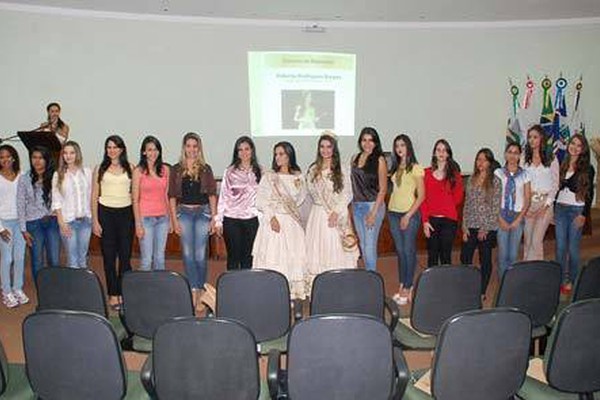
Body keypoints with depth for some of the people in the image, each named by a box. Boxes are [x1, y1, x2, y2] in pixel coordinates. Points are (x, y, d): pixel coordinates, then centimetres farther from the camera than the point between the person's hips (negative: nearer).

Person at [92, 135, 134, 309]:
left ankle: (124, 293, 13)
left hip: (126, 213, 0)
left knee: (125, 255, 2)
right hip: (106, 213, 0)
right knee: (108, 256, 4)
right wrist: (95, 221, -1)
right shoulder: (100, 169, 6)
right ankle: (113, 295, 14)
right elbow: (94, 196, 5)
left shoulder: (130, 168, 6)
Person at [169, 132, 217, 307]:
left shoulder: (206, 169, 5)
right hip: (184, 212, 1)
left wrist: (213, 218, -1)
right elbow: (172, 196, 5)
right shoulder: (176, 169, 6)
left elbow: (212, 194, 5)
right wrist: (174, 219, -1)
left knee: (200, 255, 1)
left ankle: (200, 289, 17)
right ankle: (194, 290, 5)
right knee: (188, 254, 0)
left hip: (202, 212, -1)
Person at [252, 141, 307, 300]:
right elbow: (261, 200, -2)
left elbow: (299, 200, 12)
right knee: (272, 255, -6)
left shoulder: (298, 177, 10)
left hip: (292, 222, 3)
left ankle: (291, 293, 8)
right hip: (273, 220, -2)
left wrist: (298, 187, -6)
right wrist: (272, 217, -14)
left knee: (293, 256, 1)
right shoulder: (269, 176, 3)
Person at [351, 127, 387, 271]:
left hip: (373, 205, -6)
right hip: (357, 206, 6)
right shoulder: (355, 159, 10)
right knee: (363, 244, 11)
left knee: (370, 245, -7)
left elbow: (383, 189, -8)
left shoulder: (379, 160, -6)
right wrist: (352, 206, 7)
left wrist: (374, 212, -14)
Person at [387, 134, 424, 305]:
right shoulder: (395, 168, 12)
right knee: (400, 250, 10)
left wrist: (408, 215, -13)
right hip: (393, 213, 6)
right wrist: (390, 210, 3)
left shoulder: (415, 168, -5)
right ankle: (402, 286, 18)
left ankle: (408, 287, 7)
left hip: (410, 214, -6)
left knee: (409, 250, -2)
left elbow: (421, 196, -9)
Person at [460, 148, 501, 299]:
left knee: (485, 260, 7)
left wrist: (486, 228, -11)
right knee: (464, 258, 3)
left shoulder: (495, 181, -5)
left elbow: (496, 207, -8)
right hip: (471, 226, 4)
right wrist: (465, 227, 2)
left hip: (487, 228, -4)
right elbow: (467, 204, 9)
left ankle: (482, 291, 19)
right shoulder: (471, 180, 8)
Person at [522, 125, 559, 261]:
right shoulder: (524, 159, 5)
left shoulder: (551, 159, 1)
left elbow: (555, 183, 1)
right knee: (527, 240, 6)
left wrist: (547, 205, -8)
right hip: (528, 203, 2)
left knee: (536, 240, -7)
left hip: (545, 203, -2)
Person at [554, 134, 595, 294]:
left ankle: (571, 281, 12)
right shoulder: (562, 166, 10)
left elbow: (589, 194, -4)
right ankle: (560, 278, 16)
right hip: (560, 209, 4)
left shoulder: (587, 169, -2)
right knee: (560, 247, 6)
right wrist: (553, 210, 10)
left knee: (573, 248, 0)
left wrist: (584, 214, -11)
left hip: (576, 210, -4)